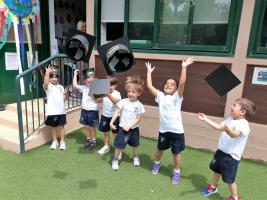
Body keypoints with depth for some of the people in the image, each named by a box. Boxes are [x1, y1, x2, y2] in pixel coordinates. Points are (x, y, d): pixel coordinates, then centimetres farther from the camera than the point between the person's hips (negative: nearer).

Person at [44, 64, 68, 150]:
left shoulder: (61, 87, 10)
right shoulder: (48, 86, -5)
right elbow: (45, 83, -30)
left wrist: (66, 94, -8)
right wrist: (47, 73, -42)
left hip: (61, 110, 3)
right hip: (52, 111, -3)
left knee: (61, 126, 9)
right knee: (53, 126, 11)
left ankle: (62, 142, 20)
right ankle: (55, 141, 28)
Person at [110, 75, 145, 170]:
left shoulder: (139, 105, -12)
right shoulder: (124, 101, -8)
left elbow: (138, 119, -11)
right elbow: (117, 112, -4)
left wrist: (129, 126, -19)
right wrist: (111, 122, -12)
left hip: (134, 128, 1)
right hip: (122, 127, 0)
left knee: (135, 145, 20)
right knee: (119, 145, 3)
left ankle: (135, 157, 47)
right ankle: (115, 160, 26)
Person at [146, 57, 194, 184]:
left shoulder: (177, 97, -7)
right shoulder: (160, 96, 1)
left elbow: (182, 83, -21)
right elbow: (149, 86, -4)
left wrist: (184, 68, -25)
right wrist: (149, 72, 1)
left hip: (177, 131, -3)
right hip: (163, 130, 3)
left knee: (176, 153, 11)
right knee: (160, 149, 24)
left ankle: (177, 172, 34)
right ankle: (157, 163, 53)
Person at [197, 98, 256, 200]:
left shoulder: (244, 124, -23)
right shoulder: (230, 119, 4)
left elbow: (234, 134, -41)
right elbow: (219, 127, 14)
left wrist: (227, 129, -63)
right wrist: (206, 119, 13)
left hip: (231, 156, -8)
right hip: (221, 151, 8)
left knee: (229, 179, 4)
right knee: (216, 170, 26)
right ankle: (212, 187, 50)